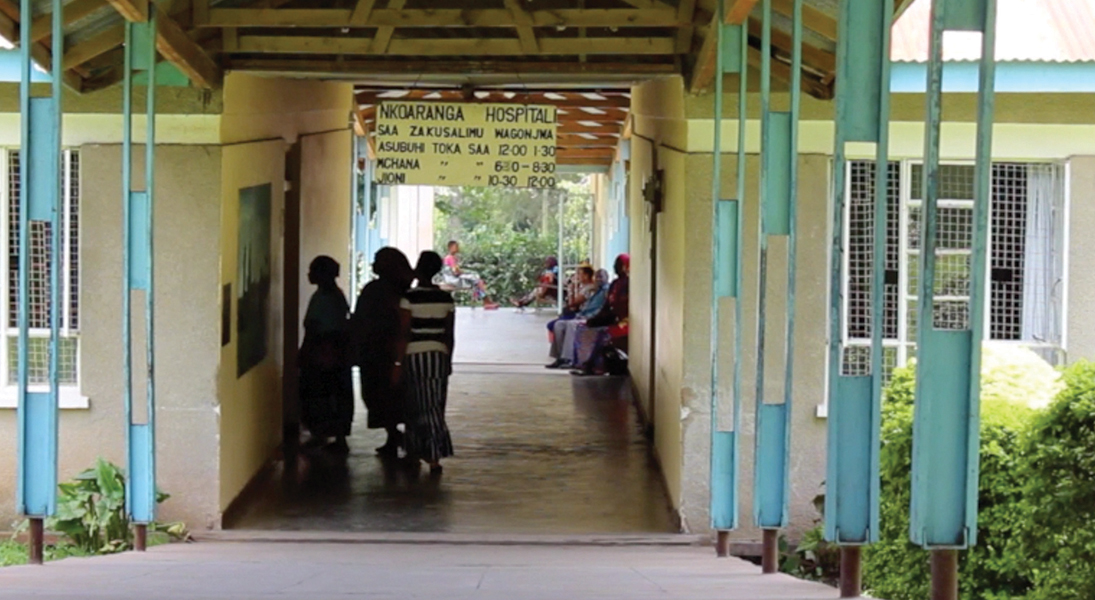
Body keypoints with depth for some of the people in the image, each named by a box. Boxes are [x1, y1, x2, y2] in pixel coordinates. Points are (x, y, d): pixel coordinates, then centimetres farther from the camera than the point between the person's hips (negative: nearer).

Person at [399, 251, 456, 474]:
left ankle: (416, 450, 1)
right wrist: (448, 361, 18)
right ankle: (432, 453, 12)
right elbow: (450, 334, 8)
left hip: (415, 354, -4)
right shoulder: (446, 298, 3)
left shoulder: (409, 298, -10)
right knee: (433, 405, 10)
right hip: (439, 354, 4)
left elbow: (404, 333, -10)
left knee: (416, 405, 2)